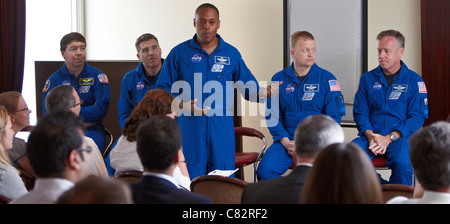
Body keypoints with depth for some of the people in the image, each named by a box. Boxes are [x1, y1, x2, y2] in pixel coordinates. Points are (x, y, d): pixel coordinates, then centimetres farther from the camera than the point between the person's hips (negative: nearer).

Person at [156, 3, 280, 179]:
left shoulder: (231, 54, 12)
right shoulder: (179, 53, 5)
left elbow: (249, 89, 12)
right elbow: (162, 90, 5)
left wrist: (264, 93, -9)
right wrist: (182, 105, -12)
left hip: (222, 127, 2)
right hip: (190, 126, -2)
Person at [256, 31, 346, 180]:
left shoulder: (327, 79, 4)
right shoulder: (278, 79, 11)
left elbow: (334, 117, -1)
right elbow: (272, 115, 10)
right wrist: (285, 142, -6)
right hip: (286, 140, 2)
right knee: (265, 170, -24)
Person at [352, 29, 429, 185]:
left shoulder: (414, 80, 7)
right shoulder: (367, 79, 14)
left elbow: (417, 117, -1)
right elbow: (360, 113, 11)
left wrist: (389, 138, -14)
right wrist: (370, 135, -10)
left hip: (400, 136, -2)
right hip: (370, 135, 3)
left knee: (402, 162, -36)